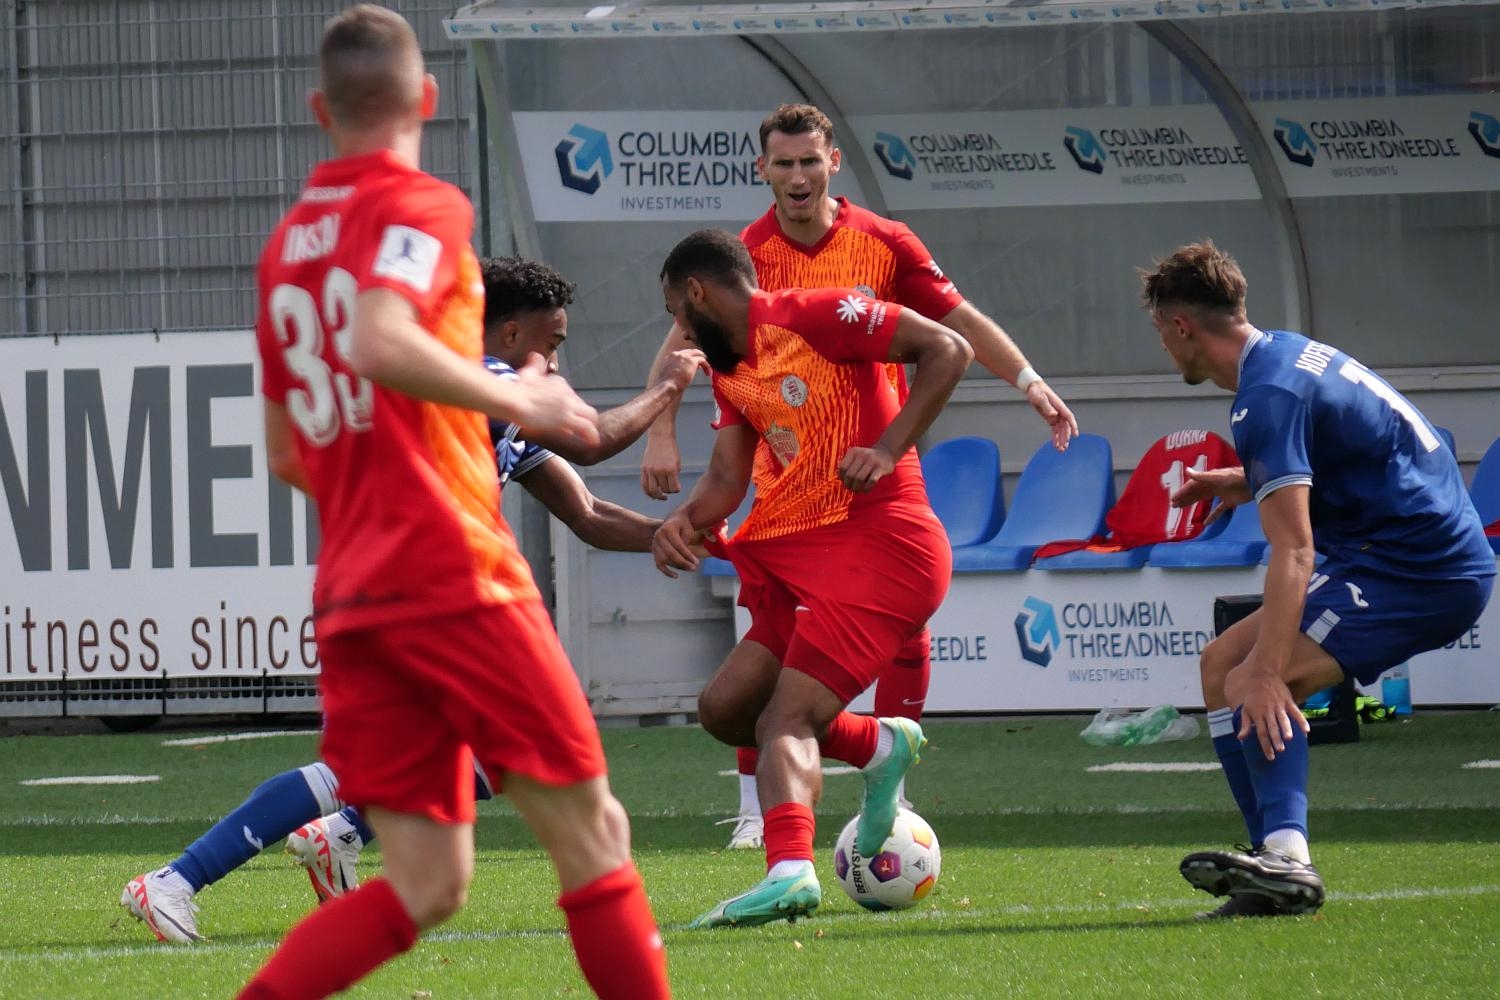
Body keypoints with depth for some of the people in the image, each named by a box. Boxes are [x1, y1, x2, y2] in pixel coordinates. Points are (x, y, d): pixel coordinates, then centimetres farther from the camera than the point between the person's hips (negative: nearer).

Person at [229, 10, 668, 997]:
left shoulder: (288, 242, 17)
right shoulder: (423, 207, -5)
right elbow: (381, 342, -25)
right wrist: (514, 398, -13)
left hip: (350, 599, 7)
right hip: (456, 578, -7)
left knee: (424, 888, 4)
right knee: (593, 837, 2)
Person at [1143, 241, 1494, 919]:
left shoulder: (1267, 397, -18)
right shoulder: (1290, 354, 13)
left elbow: (1293, 552, -27)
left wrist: (1265, 673, -32)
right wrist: (1249, 484, 22)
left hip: (1422, 569, -11)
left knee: (1248, 684, -23)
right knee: (1223, 665, 9)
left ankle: (1284, 855, -40)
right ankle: (1280, 863, -2)